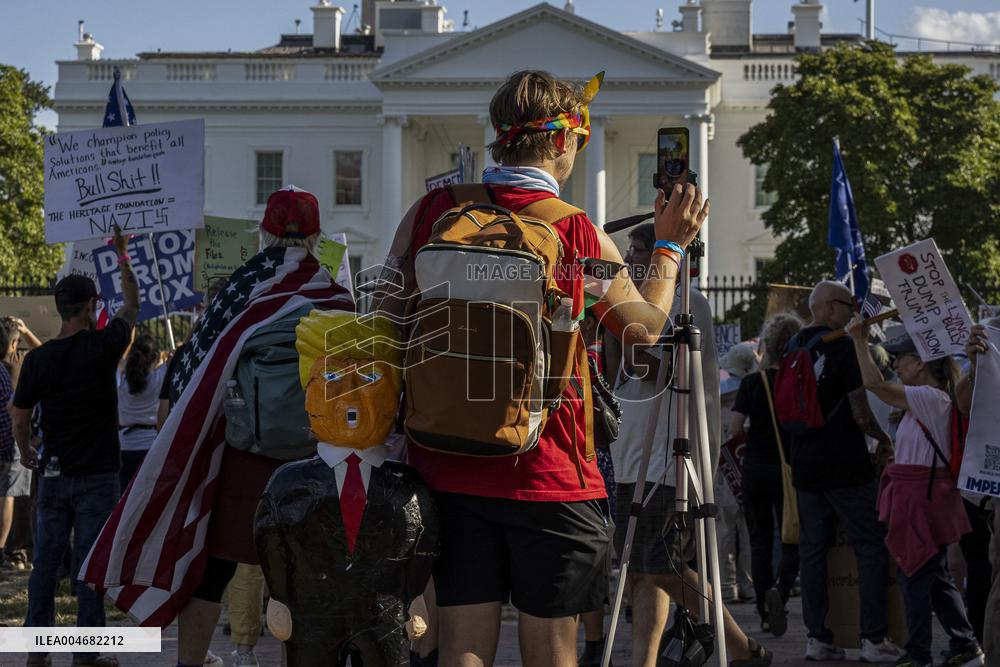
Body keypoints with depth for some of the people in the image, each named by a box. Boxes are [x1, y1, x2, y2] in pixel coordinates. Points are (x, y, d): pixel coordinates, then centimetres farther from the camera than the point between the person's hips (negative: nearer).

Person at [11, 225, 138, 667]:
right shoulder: (102, 347, -9)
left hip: (53, 476, 3)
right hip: (97, 476, -3)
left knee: (45, 563, 9)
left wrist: (26, 454, 26)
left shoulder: (38, 358, -1)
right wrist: (122, 255, 21)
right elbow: (132, 304, 8)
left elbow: (19, 419, 6)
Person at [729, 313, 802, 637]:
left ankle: (766, 614, 13)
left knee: (760, 540, 13)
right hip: (787, 468, -2)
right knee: (792, 541, 7)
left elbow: (734, 429, -8)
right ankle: (779, 589, -22)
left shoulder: (751, 382, -3)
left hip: (754, 467, 2)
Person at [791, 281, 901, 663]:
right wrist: (883, 438, 5)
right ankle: (873, 639, -3)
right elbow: (860, 413, -13)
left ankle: (818, 638, 9)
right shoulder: (843, 346, -11)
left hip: (805, 467, 7)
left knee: (812, 549, 8)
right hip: (847, 467, -7)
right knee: (870, 547, 0)